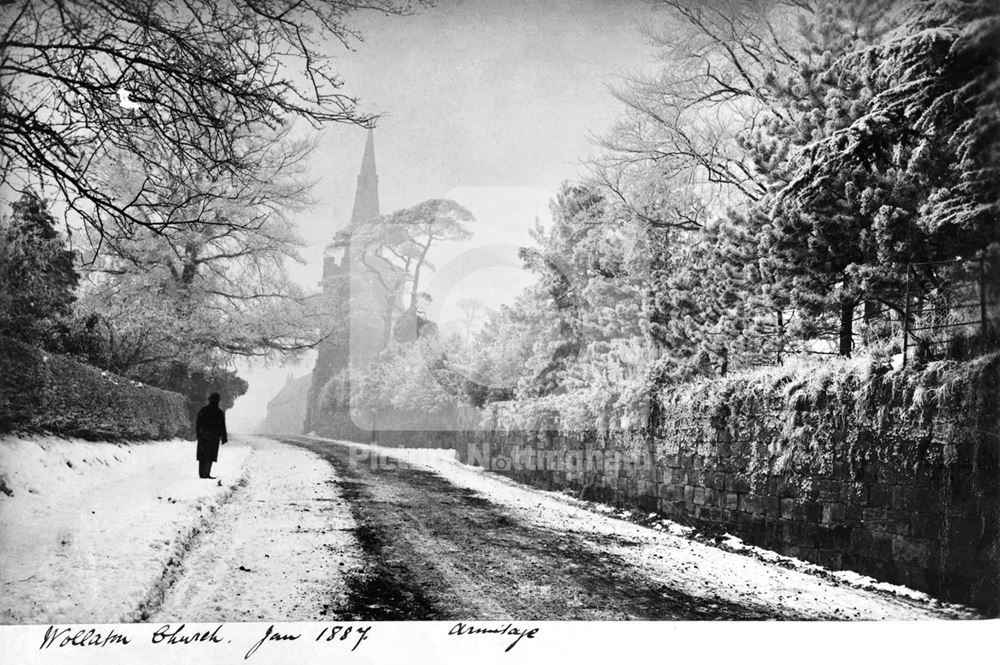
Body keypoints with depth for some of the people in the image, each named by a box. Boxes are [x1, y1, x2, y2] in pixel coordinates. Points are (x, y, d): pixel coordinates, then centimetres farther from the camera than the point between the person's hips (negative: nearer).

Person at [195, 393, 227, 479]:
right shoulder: (220, 413, -6)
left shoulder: (203, 410, 5)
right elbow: (222, 427, -4)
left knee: (202, 456, 9)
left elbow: (197, 423, 8)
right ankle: (206, 474, -8)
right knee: (210, 456, -1)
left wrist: (198, 434, 16)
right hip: (213, 437, -4)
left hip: (202, 436, 4)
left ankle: (202, 474, 10)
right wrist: (224, 438, 3)